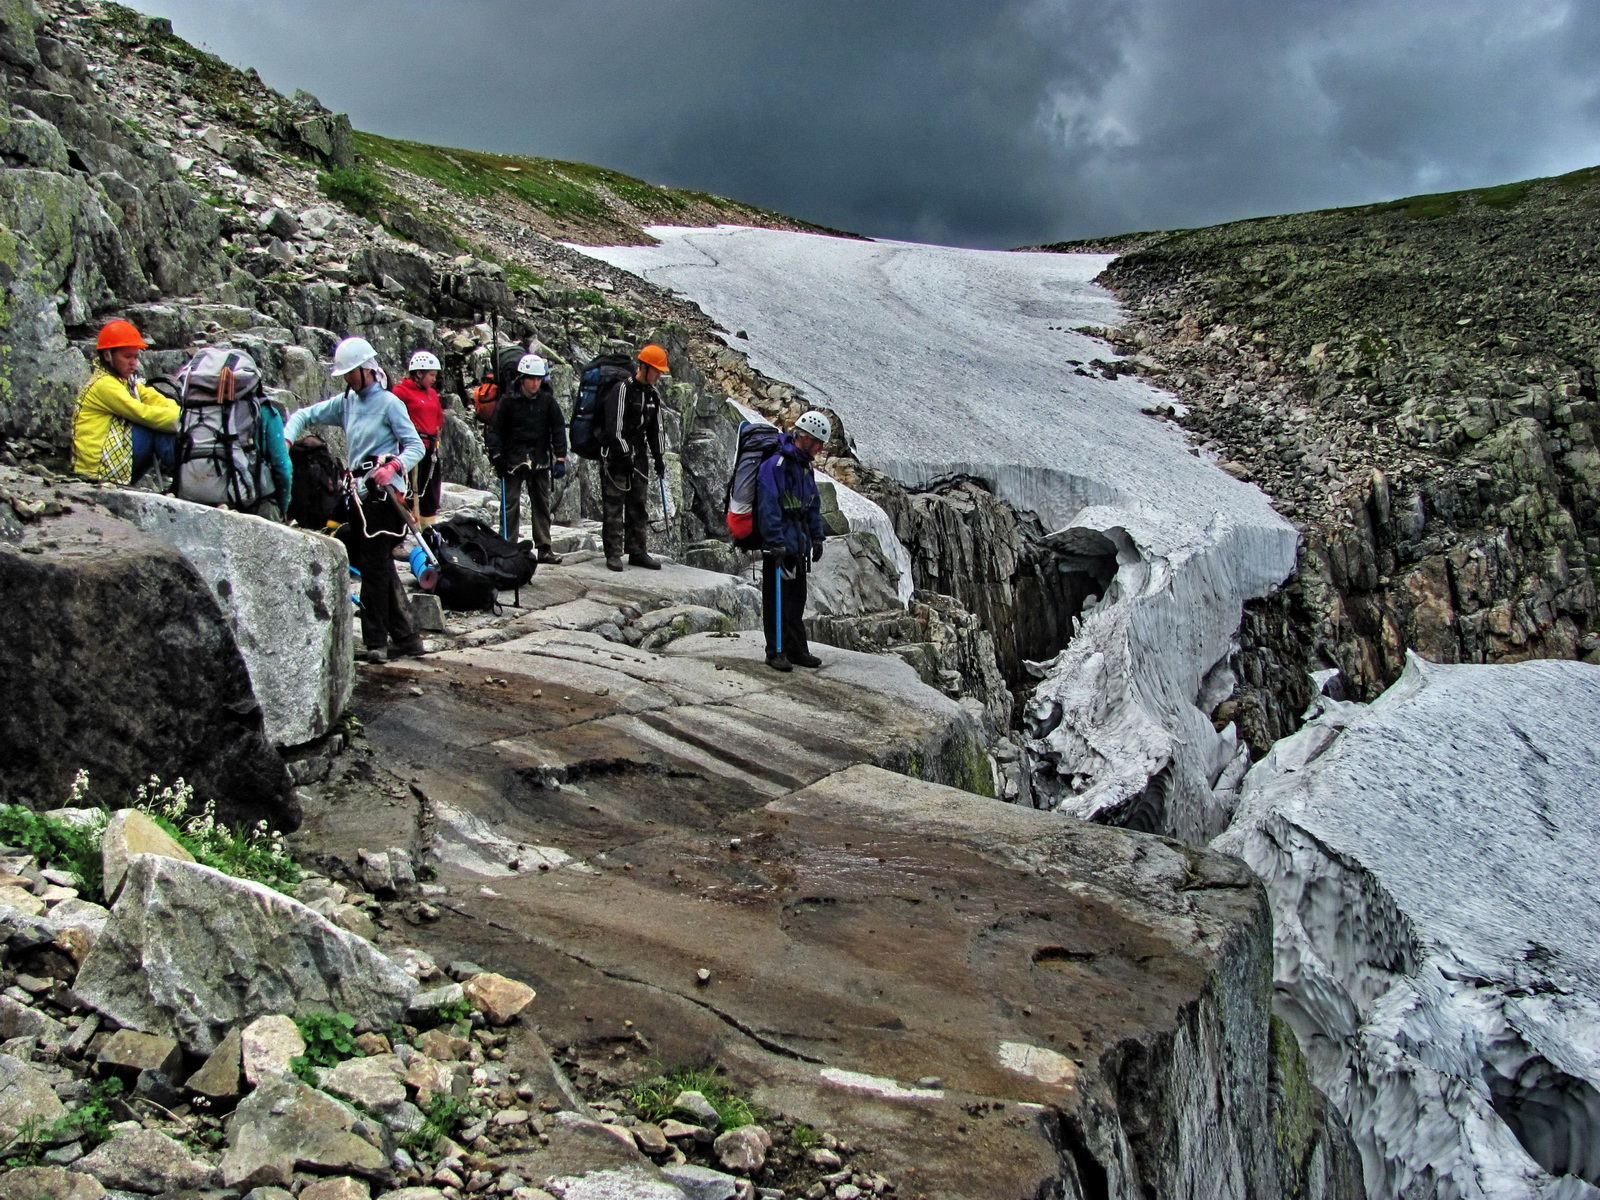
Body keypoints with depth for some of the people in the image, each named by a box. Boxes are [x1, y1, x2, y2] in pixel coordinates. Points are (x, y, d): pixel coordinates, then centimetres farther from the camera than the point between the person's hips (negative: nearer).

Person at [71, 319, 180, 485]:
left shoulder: (128, 383, 15)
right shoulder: (104, 384, -12)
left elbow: (164, 403, 0)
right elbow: (143, 414, -22)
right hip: (98, 467, -9)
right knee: (159, 427, -17)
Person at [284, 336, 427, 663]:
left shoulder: (388, 403, -5)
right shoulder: (346, 402, 14)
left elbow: (416, 446, -8)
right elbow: (305, 416, 16)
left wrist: (394, 466, -26)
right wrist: (285, 440, -2)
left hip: (382, 492, -7)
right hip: (359, 493, 7)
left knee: (374, 566, -7)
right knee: (380, 566, 8)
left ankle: (375, 641, -2)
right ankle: (405, 638, 13)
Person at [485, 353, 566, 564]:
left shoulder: (547, 400, 1)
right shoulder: (508, 401, -5)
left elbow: (559, 429, 2)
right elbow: (494, 430, -2)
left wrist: (560, 458, -6)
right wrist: (497, 457, -8)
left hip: (540, 461, 3)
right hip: (513, 460, -2)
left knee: (542, 504, 6)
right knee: (510, 505, -3)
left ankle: (544, 548, 12)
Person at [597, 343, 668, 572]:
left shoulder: (653, 395, 12)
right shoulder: (622, 390, -12)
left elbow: (655, 430, 20)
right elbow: (614, 426, -17)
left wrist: (658, 458, 18)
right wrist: (624, 454, -19)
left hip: (639, 457, 8)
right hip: (616, 456, -7)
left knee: (639, 505, 8)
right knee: (613, 505, -4)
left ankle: (638, 551, 14)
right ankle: (613, 553, -2)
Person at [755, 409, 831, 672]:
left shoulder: (804, 466, 13)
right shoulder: (775, 464, -16)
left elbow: (813, 504, 21)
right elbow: (768, 507, -21)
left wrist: (817, 537, 16)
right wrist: (776, 542, -23)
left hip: (799, 545, 9)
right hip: (778, 546, -9)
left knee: (797, 600, 14)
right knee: (778, 600, -2)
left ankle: (797, 650, 22)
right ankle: (777, 651, 5)